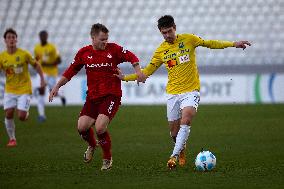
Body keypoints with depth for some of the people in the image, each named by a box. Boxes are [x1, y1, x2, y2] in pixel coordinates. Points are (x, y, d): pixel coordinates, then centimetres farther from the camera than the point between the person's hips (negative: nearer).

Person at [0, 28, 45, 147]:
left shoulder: (24, 54, -9)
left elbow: (36, 65, 4)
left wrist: (42, 79, -2)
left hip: (24, 89, -2)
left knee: (21, 117, -11)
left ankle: (26, 113, 27)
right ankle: (12, 139, 10)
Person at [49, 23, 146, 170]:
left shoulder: (113, 49, -3)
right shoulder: (84, 52, 5)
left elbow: (131, 57, 5)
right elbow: (71, 71, 12)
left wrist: (138, 70, -12)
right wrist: (57, 86, 9)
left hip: (111, 96, -4)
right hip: (92, 96, 4)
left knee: (100, 127, -20)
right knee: (82, 127, -8)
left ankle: (107, 158, 5)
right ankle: (92, 146, 29)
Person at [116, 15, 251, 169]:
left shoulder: (188, 39, -1)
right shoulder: (160, 51, 5)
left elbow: (210, 44, 10)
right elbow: (147, 71, 14)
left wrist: (233, 44, 6)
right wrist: (125, 78, 5)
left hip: (191, 91, -3)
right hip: (173, 93, 3)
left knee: (186, 120, -26)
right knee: (174, 131, 4)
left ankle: (174, 156, -28)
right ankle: (182, 153, 33)